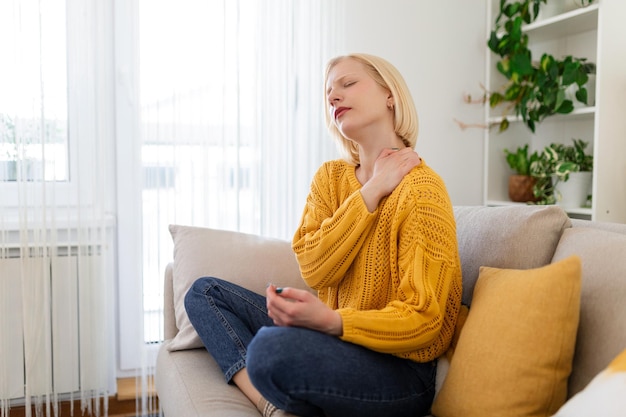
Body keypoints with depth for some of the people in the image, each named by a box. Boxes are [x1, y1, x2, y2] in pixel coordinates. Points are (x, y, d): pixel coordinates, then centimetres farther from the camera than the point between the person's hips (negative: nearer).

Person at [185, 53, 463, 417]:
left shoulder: (421, 190, -14)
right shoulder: (330, 177, 7)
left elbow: (421, 320, -17)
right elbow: (315, 270, -7)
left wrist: (329, 320, -32)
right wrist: (371, 192, -14)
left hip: (398, 365, -7)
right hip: (334, 337, 8)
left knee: (273, 346, -35)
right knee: (206, 292, 5)